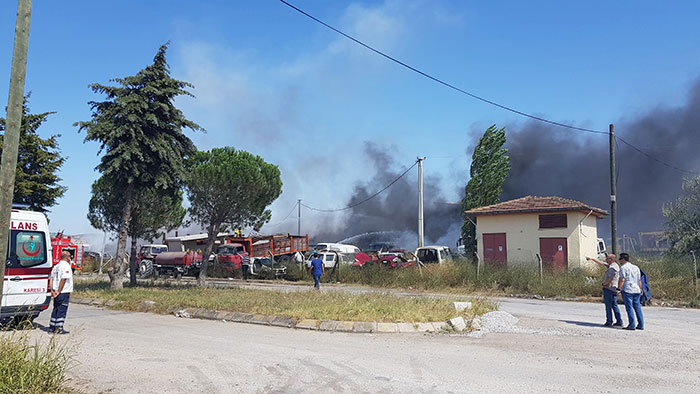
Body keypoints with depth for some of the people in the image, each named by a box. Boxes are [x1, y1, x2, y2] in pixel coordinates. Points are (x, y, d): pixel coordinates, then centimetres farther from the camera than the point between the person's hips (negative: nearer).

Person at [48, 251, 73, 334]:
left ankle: (52, 327, 20)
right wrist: (59, 291, -17)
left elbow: (51, 278, 11)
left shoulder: (56, 266, 15)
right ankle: (59, 328, -2)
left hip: (56, 292, 8)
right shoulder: (66, 266, -13)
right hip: (64, 292, -8)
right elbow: (63, 279, -21)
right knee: (62, 310, -3)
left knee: (56, 309, 16)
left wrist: (52, 290, 5)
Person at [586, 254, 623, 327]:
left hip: (608, 288, -10)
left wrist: (604, 284, -6)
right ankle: (619, 322, 11)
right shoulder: (611, 266, 14)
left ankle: (609, 322, -2)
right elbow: (601, 263, 24)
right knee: (614, 305, 11)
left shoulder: (613, 267, -16)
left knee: (608, 306, -4)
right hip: (613, 289, 10)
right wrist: (592, 259, 25)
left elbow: (610, 279, -21)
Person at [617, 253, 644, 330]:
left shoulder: (623, 268, -6)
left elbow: (622, 280, -15)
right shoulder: (636, 267, 16)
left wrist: (618, 289, -14)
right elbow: (639, 280, 18)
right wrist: (640, 289, 24)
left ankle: (632, 325, -6)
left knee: (629, 307, -5)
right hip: (636, 290, 7)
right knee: (638, 308, 10)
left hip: (627, 290, -7)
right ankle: (641, 325, 12)